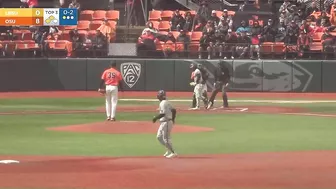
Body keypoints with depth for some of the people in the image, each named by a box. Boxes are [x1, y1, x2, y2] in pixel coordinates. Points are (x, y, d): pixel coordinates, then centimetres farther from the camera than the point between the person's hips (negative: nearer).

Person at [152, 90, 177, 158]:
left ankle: (173, 152, -3)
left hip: (166, 122, -10)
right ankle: (169, 150, 21)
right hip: (163, 122, 10)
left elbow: (163, 114, -26)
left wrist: (156, 118, -16)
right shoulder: (167, 102, 12)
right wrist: (173, 119, 27)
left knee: (166, 138, -6)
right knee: (159, 137, 17)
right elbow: (174, 110, 16)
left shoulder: (163, 103, -17)